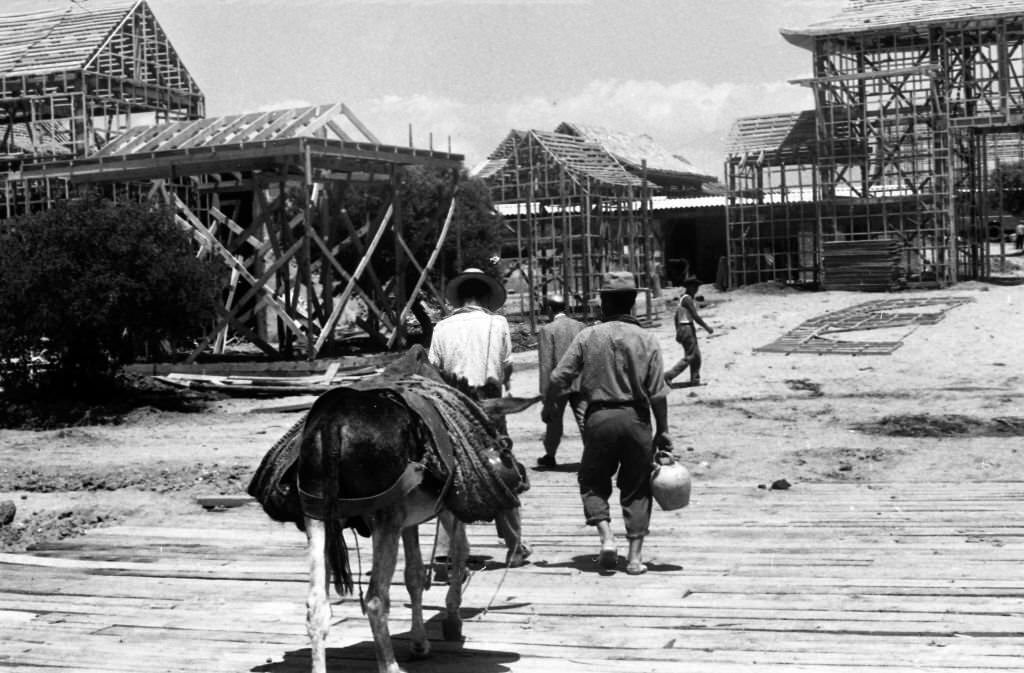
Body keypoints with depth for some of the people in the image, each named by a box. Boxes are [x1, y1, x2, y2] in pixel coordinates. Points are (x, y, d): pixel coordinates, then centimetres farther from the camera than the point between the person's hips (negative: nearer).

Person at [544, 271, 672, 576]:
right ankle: (635, 556, 9)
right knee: (636, 488, 11)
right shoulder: (646, 340, -2)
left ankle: (606, 538, -4)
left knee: (593, 482, 16)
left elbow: (559, 377, -5)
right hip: (636, 418, 1)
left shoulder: (588, 337, -3)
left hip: (599, 417, -1)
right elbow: (658, 394, -3)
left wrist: (547, 404, 14)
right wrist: (663, 430, 7)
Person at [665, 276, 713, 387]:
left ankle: (695, 380, 16)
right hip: (687, 329, -10)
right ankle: (669, 375, -9)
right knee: (689, 356, -8)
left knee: (697, 356, 13)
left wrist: (678, 332, 22)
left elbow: (676, 317, 18)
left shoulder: (683, 298, 15)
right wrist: (707, 328, -13)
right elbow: (695, 316, -20)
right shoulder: (687, 299, -15)